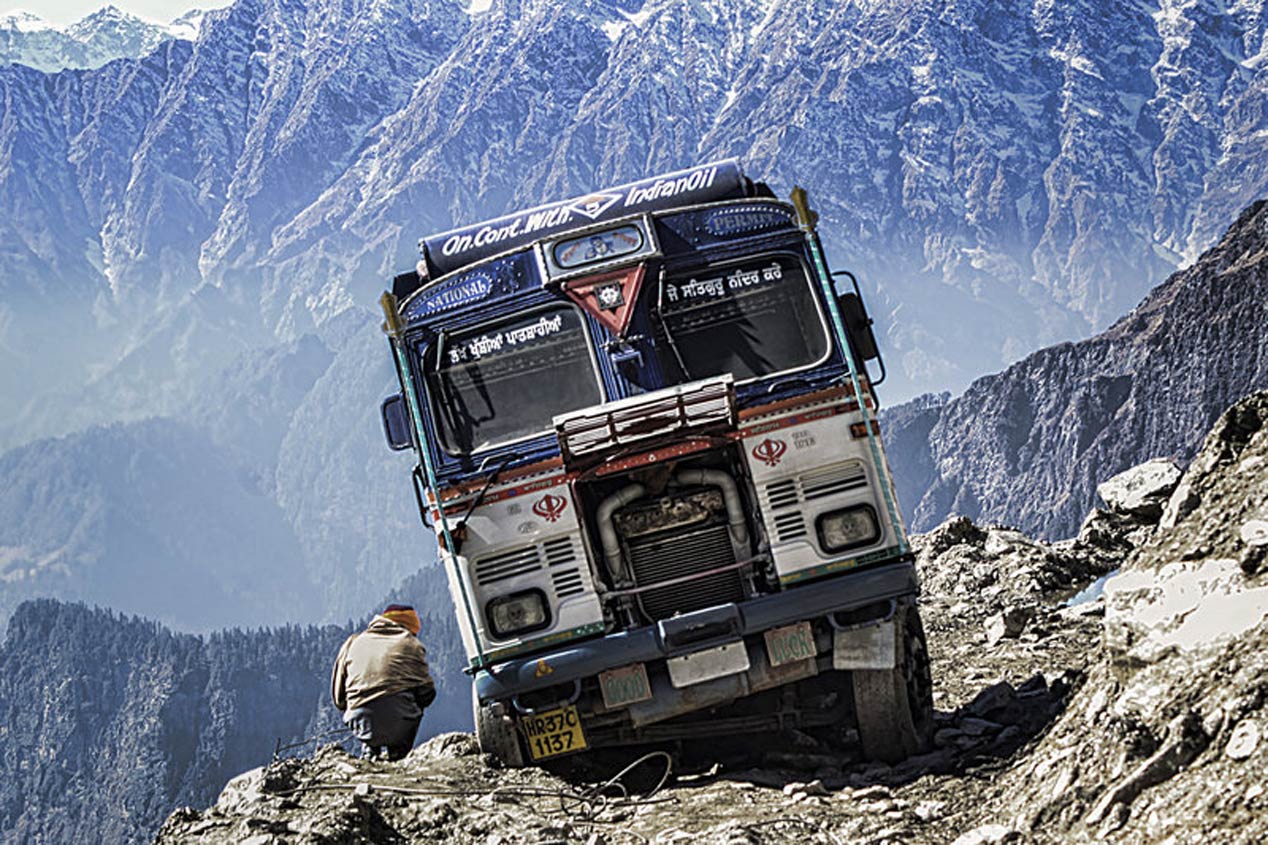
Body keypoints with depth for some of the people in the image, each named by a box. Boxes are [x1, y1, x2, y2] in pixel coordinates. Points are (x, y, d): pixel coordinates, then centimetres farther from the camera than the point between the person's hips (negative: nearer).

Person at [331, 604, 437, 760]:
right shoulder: (411, 644, 12)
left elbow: (338, 697, 20)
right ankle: (395, 751, 12)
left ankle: (371, 750, 14)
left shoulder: (353, 642, 20)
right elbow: (426, 693, 10)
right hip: (399, 724, -3)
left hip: (361, 725, 3)